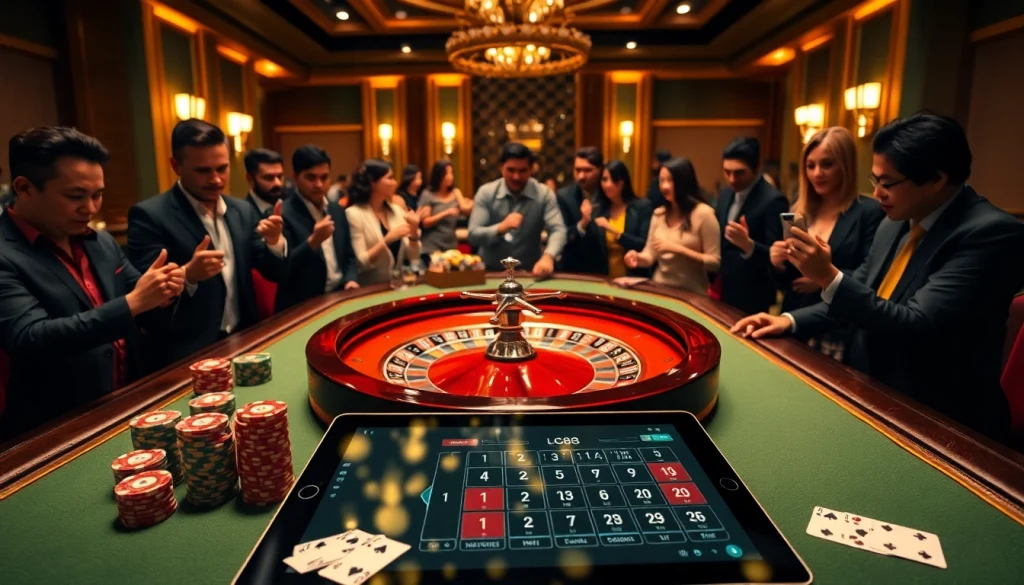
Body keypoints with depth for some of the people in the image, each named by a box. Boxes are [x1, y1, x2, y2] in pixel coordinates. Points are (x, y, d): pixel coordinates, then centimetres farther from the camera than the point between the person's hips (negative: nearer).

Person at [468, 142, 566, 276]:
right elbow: (473, 236, -8)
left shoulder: (544, 194, -3)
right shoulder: (485, 192, -3)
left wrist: (548, 257, -34)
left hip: (529, 272, 2)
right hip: (491, 272, -1)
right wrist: (501, 228, -26)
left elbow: (557, 230, -13)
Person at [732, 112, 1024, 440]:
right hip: (870, 394, 6)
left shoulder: (993, 232, -17)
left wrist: (829, 277, -26)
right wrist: (790, 321, -1)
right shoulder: (895, 223, 5)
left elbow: (917, 329, -24)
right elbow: (857, 296, 13)